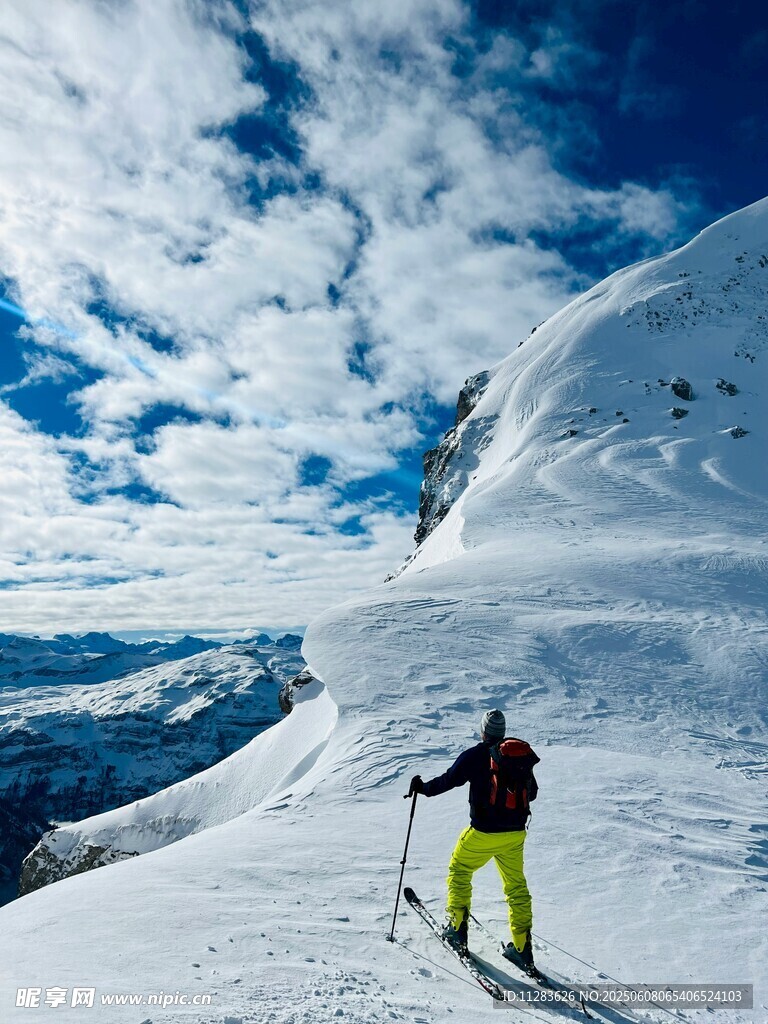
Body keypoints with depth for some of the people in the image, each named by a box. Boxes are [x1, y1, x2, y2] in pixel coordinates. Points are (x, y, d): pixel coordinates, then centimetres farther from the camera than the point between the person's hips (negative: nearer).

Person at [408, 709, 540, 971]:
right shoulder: (524, 755, 2)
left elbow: (449, 780, -8)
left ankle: (457, 928, 21)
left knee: (459, 871, 20)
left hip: (482, 833, -4)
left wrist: (423, 787, 8)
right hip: (515, 834, 4)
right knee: (516, 886, 17)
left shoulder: (476, 755, -12)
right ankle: (522, 948, 18)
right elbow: (532, 792, 14)